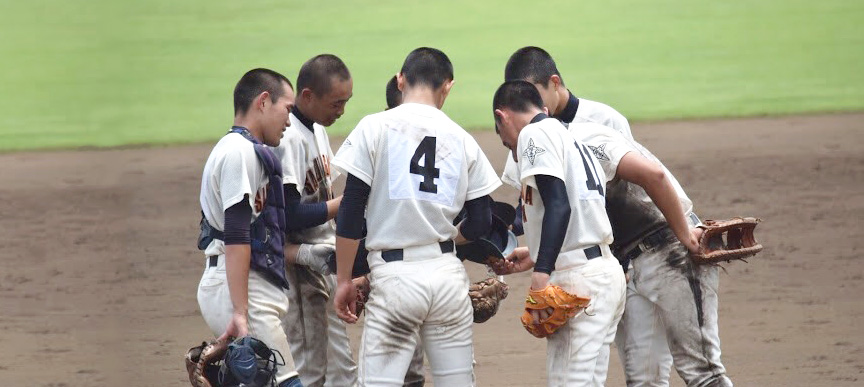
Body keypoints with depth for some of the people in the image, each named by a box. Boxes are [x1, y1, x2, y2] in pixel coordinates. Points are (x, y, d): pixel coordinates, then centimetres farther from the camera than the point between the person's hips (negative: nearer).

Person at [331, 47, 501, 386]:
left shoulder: (375, 127, -2)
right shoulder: (462, 139, 7)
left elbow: (351, 210, -4)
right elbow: (481, 222, 7)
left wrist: (344, 280, 2)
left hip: (395, 277, -4)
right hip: (448, 273, 4)